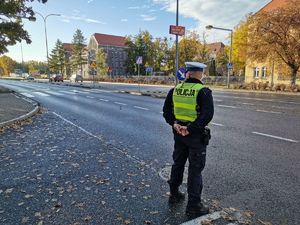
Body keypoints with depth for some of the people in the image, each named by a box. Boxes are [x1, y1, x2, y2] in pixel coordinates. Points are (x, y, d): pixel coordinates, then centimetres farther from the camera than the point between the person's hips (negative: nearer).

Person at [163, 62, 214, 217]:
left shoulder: (175, 89, 2)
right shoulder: (203, 91, -13)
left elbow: (166, 110, 3)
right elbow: (207, 115, -23)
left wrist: (174, 124, -6)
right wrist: (191, 129, -20)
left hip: (179, 133, 5)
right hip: (196, 135, -5)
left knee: (178, 163, 20)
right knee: (195, 169, 6)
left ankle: (174, 195, 38)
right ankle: (193, 206, 17)